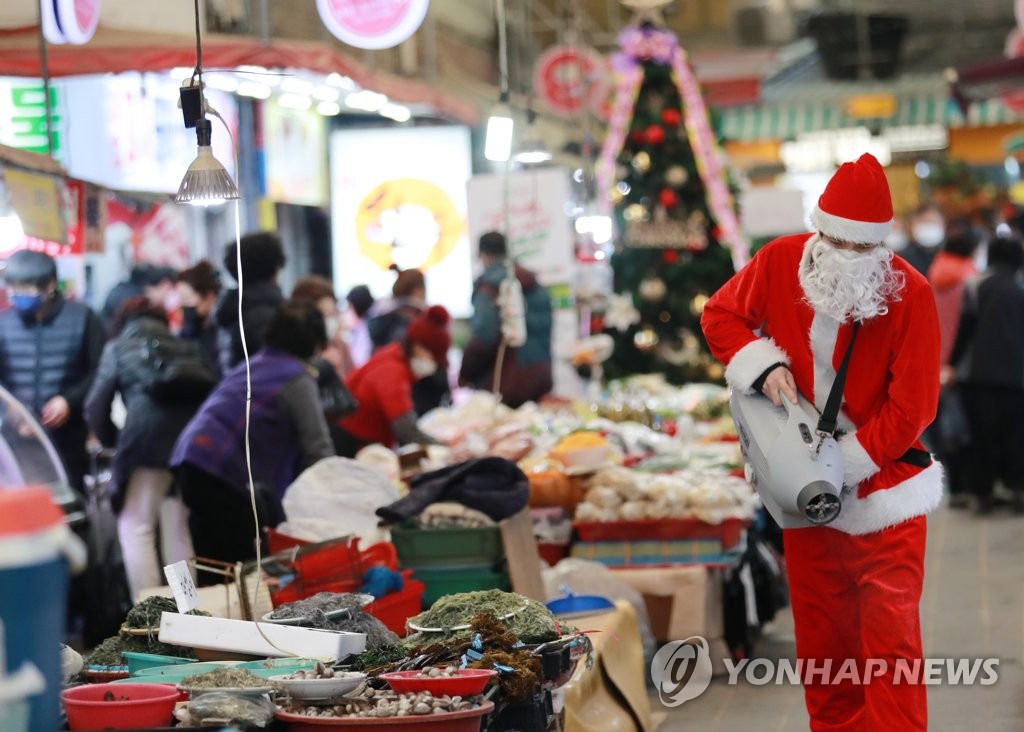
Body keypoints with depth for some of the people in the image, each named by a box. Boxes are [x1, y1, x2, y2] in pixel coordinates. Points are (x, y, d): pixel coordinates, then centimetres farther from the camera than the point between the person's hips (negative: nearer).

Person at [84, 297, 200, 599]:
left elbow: (96, 406, 18)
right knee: (180, 529, 15)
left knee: (136, 526, 3)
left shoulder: (119, 347, 24)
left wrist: (113, 440, 35)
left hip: (152, 427, -4)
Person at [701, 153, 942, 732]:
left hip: (884, 487, -4)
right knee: (822, 637, 12)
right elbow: (721, 314, 8)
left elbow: (911, 408, -16)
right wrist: (763, 366, -10)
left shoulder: (910, 293, -17)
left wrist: (843, 466, -16)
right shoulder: (781, 262, -7)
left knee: (890, 641, -7)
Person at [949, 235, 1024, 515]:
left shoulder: (975, 285, 0)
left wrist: (954, 363, 2)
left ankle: (983, 493, 1)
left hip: (978, 373, -1)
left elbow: (966, 326, -5)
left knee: (982, 434, 3)